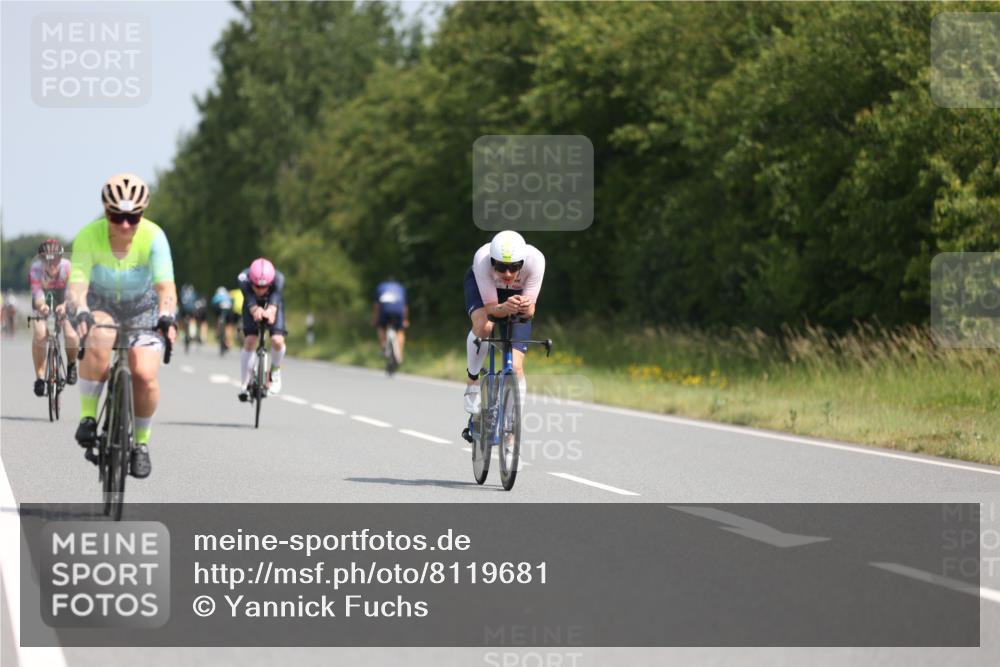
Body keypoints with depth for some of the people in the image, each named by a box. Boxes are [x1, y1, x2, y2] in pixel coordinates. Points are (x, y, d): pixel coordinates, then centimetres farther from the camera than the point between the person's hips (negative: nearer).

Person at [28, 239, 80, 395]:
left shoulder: (68, 267, -32)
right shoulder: (35, 269, -32)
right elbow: (37, 293, -43)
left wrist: (65, 305, -62)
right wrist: (41, 305, -66)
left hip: (64, 304, 0)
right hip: (43, 304, 0)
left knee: (71, 335, -22)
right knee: (39, 334, -25)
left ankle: (71, 364, 10)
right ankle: (40, 377, -12)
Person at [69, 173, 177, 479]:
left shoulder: (153, 237, -26)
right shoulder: (89, 235, -25)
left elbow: (165, 284, -35)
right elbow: (78, 281, -35)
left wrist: (166, 317, -53)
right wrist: (81, 312, -54)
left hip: (142, 309, 1)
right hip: (101, 306, -1)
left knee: (145, 374, -19)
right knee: (99, 340, -36)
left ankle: (141, 442, 6)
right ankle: (88, 416, -20)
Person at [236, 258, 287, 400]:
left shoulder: (278, 279, -37)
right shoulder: (244, 278, -38)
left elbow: (275, 298, -52)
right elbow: (249, 299, -50)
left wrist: (270, 311, -74)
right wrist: (255, 310, -73)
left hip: (273, 305, 0)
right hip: (252, 305, 0)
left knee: (277, 340, -21)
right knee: (249, 341, -18)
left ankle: (275, 370, 10)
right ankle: (245, 384, -3)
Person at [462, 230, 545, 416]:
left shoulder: (535, 259, -37)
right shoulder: (482, 258, -39)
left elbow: (530, 310, -28)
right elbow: (490, 307, -32)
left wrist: (526, 308, -52)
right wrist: (506, 308, -54)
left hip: (517, 294, 1)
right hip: (480, 284, -1)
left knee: (515, 367, -12)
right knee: (483, 325, -36)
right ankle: (472, 380, -11)